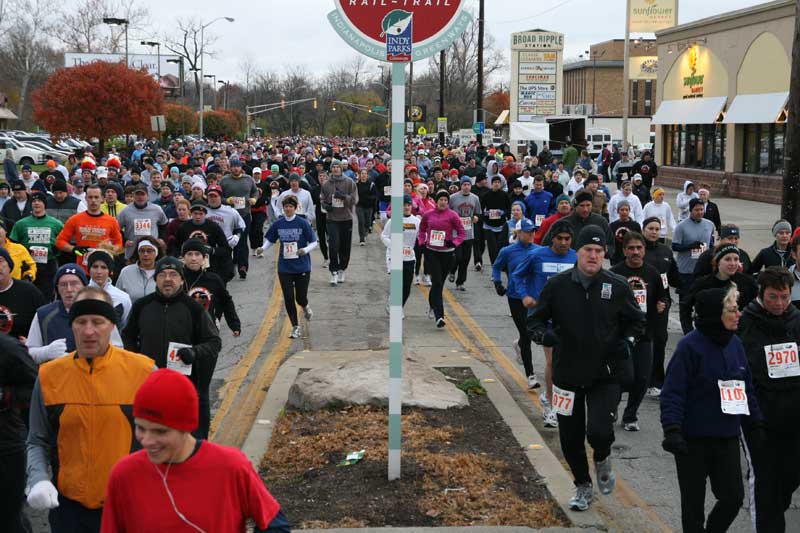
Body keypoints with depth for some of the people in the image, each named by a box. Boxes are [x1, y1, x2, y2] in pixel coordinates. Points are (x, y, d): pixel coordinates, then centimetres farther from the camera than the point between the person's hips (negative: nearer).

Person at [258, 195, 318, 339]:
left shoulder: (303, 223, -7)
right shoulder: (278, 224, 1)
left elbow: (314, 242, -4)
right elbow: (269, 240, 13)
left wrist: (306, 250, -23)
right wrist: (263, 248, -7)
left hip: (302, 267, -2)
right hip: (284, 268, 2)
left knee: (300, 298, 0)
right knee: (288, 298, -1)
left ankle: (305, 307, 38)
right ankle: (295, 327, 14)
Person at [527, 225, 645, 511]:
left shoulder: (617, 287, -3)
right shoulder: (557, 285, -4)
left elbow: (636, 321, 10)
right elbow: (536, 318, 5)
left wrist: (627, 342, -9)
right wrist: (541, 333, -17)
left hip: (605, 375, -2)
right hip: (567, 373, 2)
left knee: (599, 431, -18)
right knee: (570, 438, 10)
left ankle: (603, 459, 20)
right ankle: (583, 486, 36)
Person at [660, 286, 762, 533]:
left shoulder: (735, 343, 4)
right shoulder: (690, 346, -15)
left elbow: (746, 389, 14)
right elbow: (673, 392, -17)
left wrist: (755, 424, 14)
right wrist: (671, 430, -25)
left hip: (727, 438, 5)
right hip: (693, 440, -5)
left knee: (733, 497, 5)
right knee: (694, 502, 8)